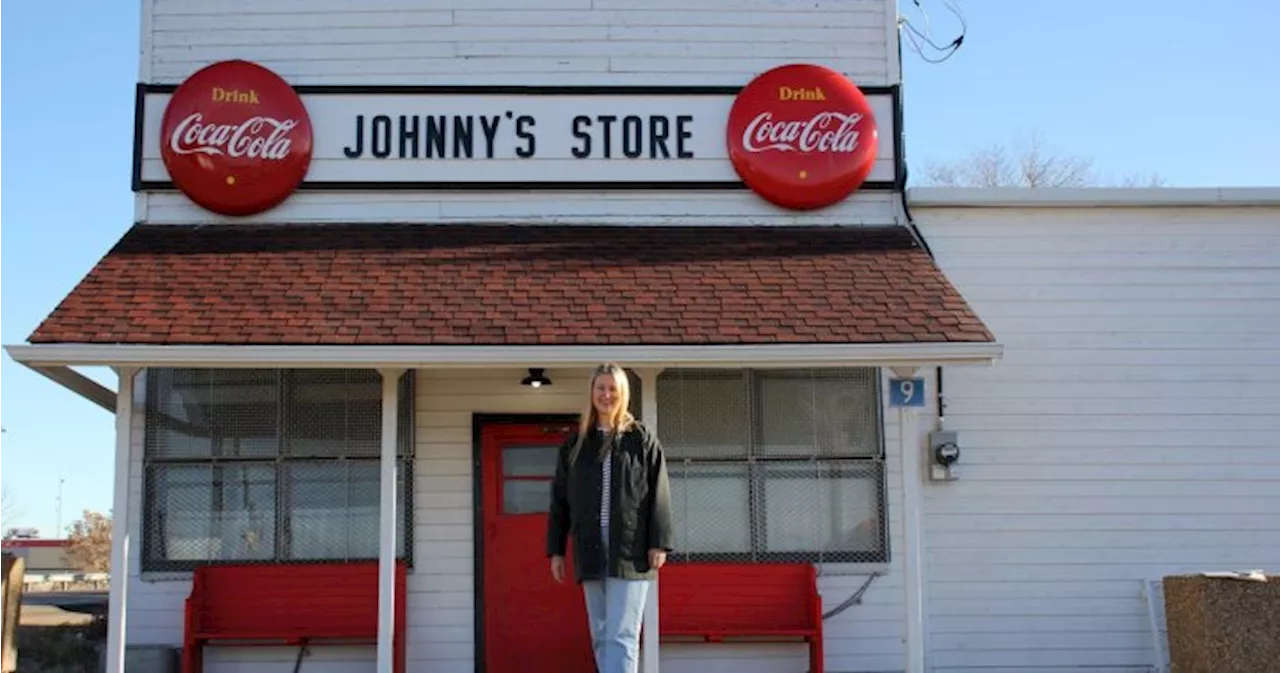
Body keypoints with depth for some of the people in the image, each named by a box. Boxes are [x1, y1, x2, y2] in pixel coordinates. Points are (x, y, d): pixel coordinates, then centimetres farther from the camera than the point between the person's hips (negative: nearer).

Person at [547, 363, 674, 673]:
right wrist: (556, 549, 9)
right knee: (601, 637, 7)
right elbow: (560, 500, 14)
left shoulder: (642, 440, 5)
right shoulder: (576, 443, 13)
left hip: (631, 549, -4)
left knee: (621, 636, -10)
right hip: (591, 550, 4)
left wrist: (659, 543, -8)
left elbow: (659, 495, 1)